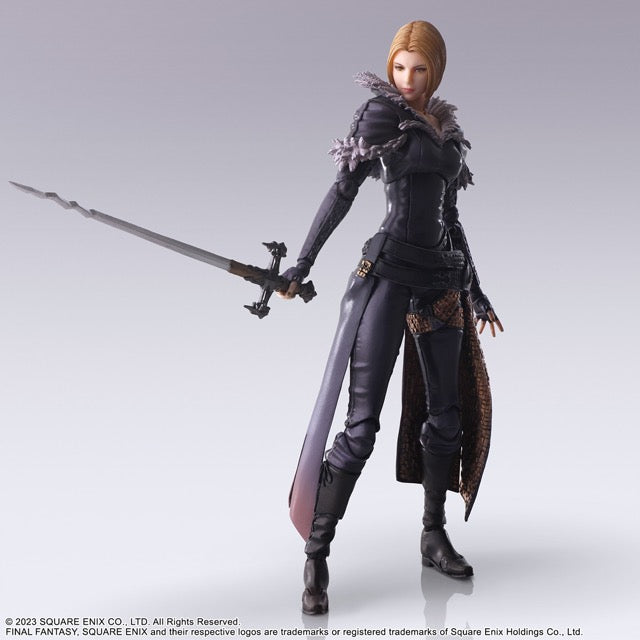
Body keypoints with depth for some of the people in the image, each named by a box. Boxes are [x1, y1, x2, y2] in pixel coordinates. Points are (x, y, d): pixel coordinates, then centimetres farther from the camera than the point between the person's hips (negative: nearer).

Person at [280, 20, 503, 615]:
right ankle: (316, 557, -3)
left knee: (445, 413, 12)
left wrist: (476, 292, 24)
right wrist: (302, 264, -15)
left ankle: (434, 535, 28)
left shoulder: (447, 127, 17)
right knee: (361, 423, -10)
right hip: (388, 272, -7)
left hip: (442, 281, 7)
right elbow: (343, 191, -7)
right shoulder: (381, 111, 0)